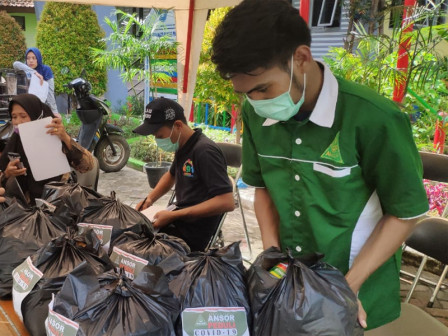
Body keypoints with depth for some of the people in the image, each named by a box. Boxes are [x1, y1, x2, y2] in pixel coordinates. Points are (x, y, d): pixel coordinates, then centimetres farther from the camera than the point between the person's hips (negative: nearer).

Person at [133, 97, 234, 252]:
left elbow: (226, 202, -26)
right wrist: (150, 198, 9)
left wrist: (173, 216, -24)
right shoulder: (183, 147, 7)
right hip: (181, 220, 8)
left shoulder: (205, 151, -20)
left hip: (193, 235, -8)